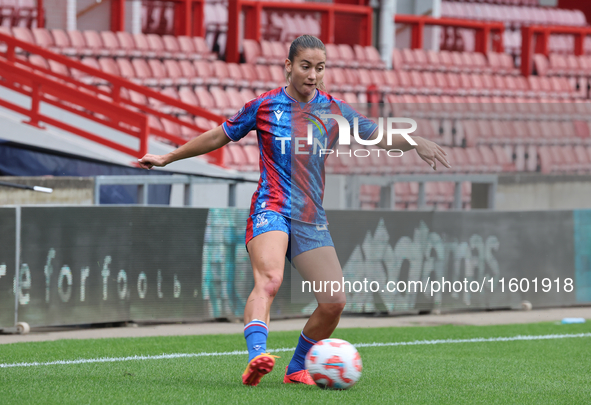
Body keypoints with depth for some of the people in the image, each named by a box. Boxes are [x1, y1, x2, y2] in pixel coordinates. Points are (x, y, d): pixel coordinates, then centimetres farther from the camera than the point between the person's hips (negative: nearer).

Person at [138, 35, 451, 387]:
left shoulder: (334, 110, 8)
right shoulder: (265, 106, 3)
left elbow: (381, 137, 10)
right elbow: (219, 137, 15)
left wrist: (417, 143, -11)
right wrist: (167, 158, 20)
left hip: (311, 219, 4)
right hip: (271, 209, -4)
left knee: (334, 302, -5)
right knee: (269, 280, -31)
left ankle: (298, 368, 15)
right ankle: (257, 358, -49)